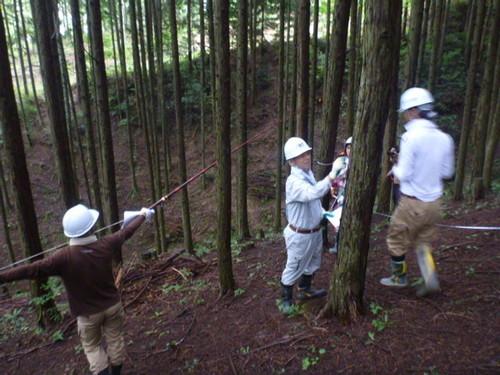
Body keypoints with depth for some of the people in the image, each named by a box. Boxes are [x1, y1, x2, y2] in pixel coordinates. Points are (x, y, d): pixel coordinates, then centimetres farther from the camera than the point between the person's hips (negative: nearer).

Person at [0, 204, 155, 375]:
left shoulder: (64, 257, -27)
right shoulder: (106, 245, -18)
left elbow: (31, 270, -27)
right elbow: (126, 231, -3)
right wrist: (142, 215, 13)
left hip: (88, 312, -2)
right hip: (112, 305, 3)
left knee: (92, 346, 21)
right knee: (115, 340, 21)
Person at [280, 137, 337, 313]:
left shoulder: (309, 174, 2)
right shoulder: (294, 181, -27)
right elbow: (313, 193, -46)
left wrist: (323, 213, 6)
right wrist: (331, 177, -50)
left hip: (315, 230, 9)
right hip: (300, 234, -9)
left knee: (312, 263, 27)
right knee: (294, 268, 9)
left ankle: (305, 290, 49)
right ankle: (286, 299, 30)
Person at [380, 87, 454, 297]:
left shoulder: (411, 136, -20)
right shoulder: (444, 138, -1)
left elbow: (404, 174, -18)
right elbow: (447, 172, 9)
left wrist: (395, 169, 2)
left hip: (413, 203, -6)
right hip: (434, 202, 6)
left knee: (397, 240, 16)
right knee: (422, 242, 22)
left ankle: (400, 277, 32)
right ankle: (430, 279, 9)